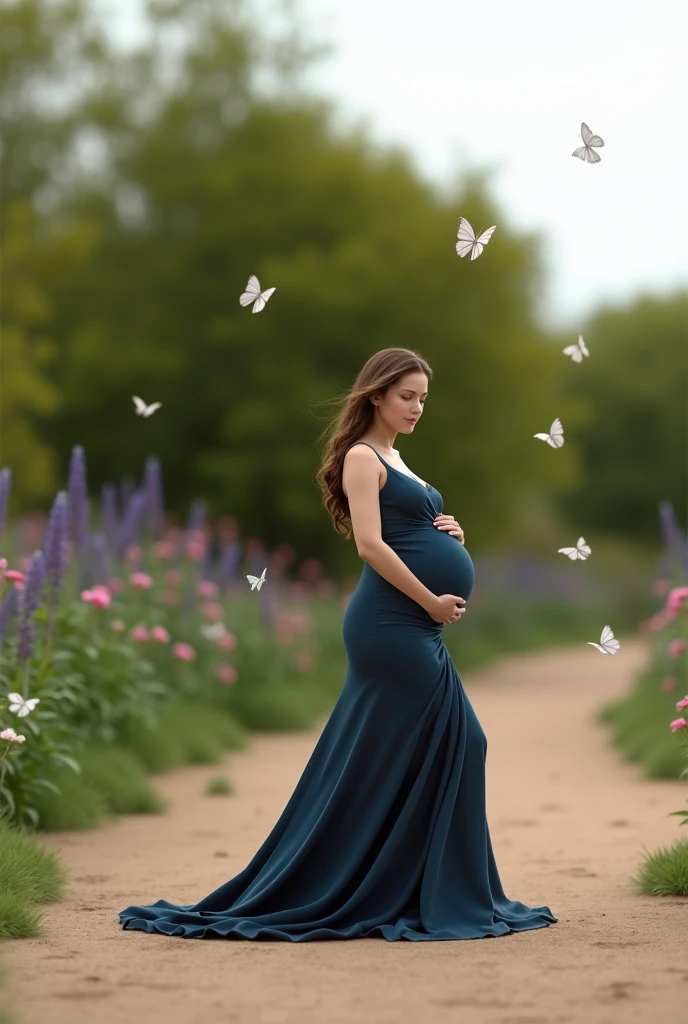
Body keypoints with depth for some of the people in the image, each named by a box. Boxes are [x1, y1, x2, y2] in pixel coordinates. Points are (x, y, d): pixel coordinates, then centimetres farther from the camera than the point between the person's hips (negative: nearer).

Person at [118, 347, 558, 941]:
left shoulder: (394, 459, 22)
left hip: (414, 629, 10)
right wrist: (432, 601, -16)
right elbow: (371, 543, -17)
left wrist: (449, 534, 6)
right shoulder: (362, 456, -6)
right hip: (393, 624, -10)